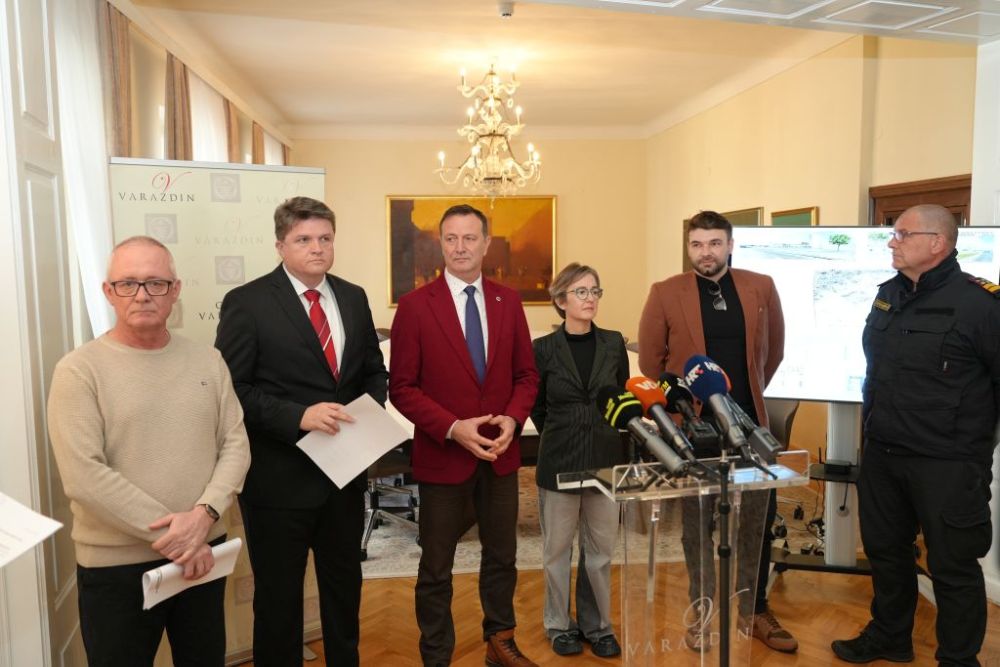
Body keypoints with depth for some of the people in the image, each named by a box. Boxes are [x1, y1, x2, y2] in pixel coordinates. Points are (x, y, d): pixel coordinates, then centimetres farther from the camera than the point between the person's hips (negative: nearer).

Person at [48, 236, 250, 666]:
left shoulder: (208, 361, 4)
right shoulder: (79, 370, -9)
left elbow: (236, 445, 1)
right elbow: (83, 476, -16)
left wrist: (204, 514, -15)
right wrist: (170, 535, -16)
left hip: (204, 554, 4)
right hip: (117, 566, -3)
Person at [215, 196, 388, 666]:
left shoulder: (353, 298, 5)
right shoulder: (246, 303, -11)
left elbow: (373, 370, 13)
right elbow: (232, 389, -15)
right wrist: (298, 416, -25)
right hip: (280, 478, -5)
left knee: (345, 586, 23)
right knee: (279, 595, 14)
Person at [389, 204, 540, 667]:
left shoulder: (508, 301, 3)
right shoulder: (415, 306, -8)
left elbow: (526, 374, 7)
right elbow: (402, 387, -9)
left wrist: (512, 418, -11)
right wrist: (453, 428, -20)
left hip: (500, 453, 4)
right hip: (442, 455, -3)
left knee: (501, 557, 18)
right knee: (436, 568, 11)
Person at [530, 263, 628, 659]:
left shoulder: (614, 344, 2)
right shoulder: (544, 348, -6)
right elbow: (536, 407, 4)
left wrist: (614, 443, 7)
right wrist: (562, 438, 9)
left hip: (606, 460, 2)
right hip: (559, 462, -2)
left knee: (600, 549, 11)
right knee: (558, 548, 10)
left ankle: (597, 625, 28)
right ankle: (560, 625, 27)